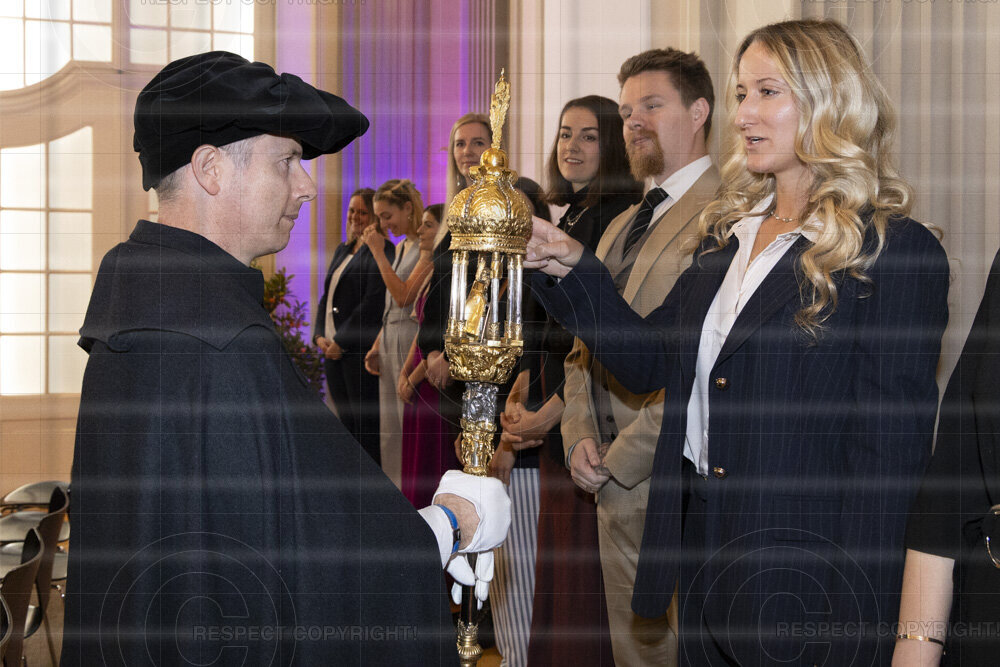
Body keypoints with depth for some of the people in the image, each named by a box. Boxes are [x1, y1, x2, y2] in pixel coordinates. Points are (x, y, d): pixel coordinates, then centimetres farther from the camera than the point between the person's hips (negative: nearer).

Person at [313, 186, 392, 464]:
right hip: (333, 349, 8)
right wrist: (320, 336, 4)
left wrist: (342, 342, -15)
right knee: (347, 423, 10)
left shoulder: (381, 251, -8)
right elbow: (326, 297, 20)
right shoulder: (342, 250, 20)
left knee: (365, 426, -7)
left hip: (360, 349, -8)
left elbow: (373, 303, -16)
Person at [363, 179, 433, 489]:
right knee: (390, 431, 10)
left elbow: (404, 296, -19)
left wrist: (377, 252, -15)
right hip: (391, 340, 9)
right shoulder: (401, 247, 17)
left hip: (414, 339, -9)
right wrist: (376, 347, 14)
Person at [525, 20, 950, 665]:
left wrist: (855, 613, -18)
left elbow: (889, 442, -15)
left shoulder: (897, 252, -12)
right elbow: (650, 357, 11)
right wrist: (573, 268, -1)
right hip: (704, 557, 7)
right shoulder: (727, 234, 10)